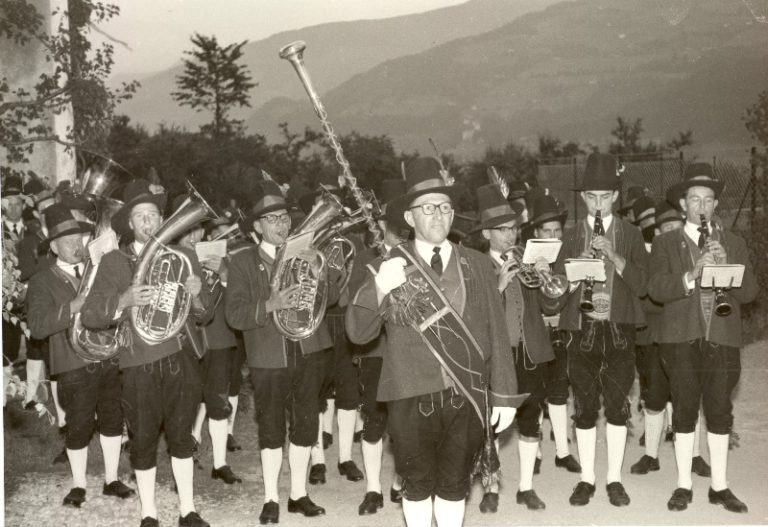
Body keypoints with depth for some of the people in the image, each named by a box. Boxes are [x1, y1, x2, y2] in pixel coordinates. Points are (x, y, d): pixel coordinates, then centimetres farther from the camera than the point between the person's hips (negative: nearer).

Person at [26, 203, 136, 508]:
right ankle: (79, 485, 24)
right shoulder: (43, 282, -2)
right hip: (75, 367, -4)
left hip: (110, 360, 4)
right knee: (79, 428, 5)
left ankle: (111, 480, 26)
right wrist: (73, 307, -23)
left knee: (112, 420, 11)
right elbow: (38, 326, -15)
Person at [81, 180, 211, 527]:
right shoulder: (114, 261, -3)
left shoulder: (183, 256, 5)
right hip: (138, 366, -2)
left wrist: (195, 295, -15)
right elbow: (89, 316, -9)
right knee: (143, 443, 10)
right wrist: (123, 300, -26)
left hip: (180, 360, 2)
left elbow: (202, 314, 7)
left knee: (181, 437, 12)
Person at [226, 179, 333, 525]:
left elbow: (333, 295, 2)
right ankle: (271, 499, 19)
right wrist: (269, 305, -26)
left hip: (307, 353, 3)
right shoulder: (242, 262, -2)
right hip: (268, 358, -3)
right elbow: (234, 314, -11)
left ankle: (298, 494, 24)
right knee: (271, 429, 5)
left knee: (306, 425, 9)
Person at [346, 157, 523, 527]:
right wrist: (378, 288, -24)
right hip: (411, 396, -1)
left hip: (467, 396, 2)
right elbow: (358, 333, -7)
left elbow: (496, 332, 5)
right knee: (418, 483, 13)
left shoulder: (477, 265, 6)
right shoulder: (389, 267, -1)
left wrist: (504, 394, 2)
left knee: (455, 483, 14)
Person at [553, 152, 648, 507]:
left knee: (618, 407, 4)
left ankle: (614, 479, 16)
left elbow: (641, 285, -2)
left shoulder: (630, 235, 5)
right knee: (584, 408, 5)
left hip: (619, 329, 0)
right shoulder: (571, 236, 7)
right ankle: (587, 479, 16)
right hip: (582, 329, 0)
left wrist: (614, 257, -14)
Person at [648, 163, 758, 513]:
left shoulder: (734, 244, 13)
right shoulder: (665, 244, 6)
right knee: (684, 412, 3)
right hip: (681, 339, -1)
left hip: (722, 340, 2)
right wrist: (692, 274, -22)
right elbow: (656, 289, -8)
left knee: (720, 413, 5)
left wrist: (725, 267, -13)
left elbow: (749, 292, 3)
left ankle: (719, 487, 16)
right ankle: (684, 486, 14)